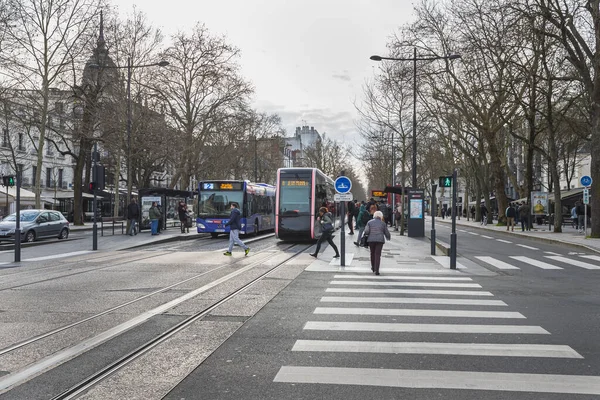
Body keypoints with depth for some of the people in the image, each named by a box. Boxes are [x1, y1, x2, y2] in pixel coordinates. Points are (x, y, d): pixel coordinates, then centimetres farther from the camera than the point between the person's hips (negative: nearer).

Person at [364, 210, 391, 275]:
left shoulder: (370, 222, 4)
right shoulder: (383, 223, 5)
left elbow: (366, 232, -5)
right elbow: (386, 232, 11)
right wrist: (389, 237, 31)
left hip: (371, 240, 1)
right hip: (380, 240, -1)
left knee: (372, 254, 18)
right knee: (378, 255, -3)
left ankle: (373, 268, 31)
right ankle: (376, 270, -11)